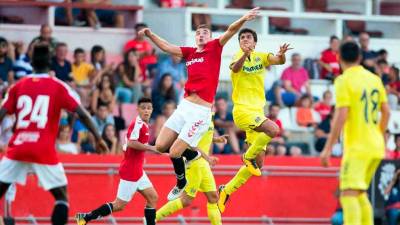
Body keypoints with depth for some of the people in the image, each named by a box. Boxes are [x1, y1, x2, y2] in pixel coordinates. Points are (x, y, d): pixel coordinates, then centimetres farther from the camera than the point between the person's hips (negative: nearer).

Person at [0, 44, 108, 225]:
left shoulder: (18, 86, 10)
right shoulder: (58, 87, 3)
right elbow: (82, 114, -3)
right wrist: (98, 138, 3)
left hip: (17, 147, 3)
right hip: (44, 150, -3)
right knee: (61, 195, 6)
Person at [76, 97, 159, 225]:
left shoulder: (143, 125, 12)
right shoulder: (138, 124, -17)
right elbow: (131, 143, -31)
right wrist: (150, 148, -26)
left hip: (137, 171, 10)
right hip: (130, 170, -10)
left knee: (152, 198, 9)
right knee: (119, 205, -4)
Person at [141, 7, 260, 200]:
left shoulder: (214, 48, -1)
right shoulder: (190, 52, 13)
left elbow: (230, 31, -15)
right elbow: (166, 47, 21)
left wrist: (243, 19, -31)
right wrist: (150, 35, 10)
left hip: (201, 111, -6)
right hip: (184, 106, 6)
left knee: (174, 153, -7)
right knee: (160, 146, 4)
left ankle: (181, 184, 19)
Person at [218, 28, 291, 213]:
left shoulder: (261, 57, 10)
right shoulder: (238, 56, -4)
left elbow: (279, 61, -7)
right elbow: (235, 68, -28)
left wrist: (281, 54, -31)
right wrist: (245, 54, -48)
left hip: (257, 111, 6)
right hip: (243, 109, -6)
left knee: (257, 163, 6)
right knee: (273, 129, -30)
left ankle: (227, 190, 15)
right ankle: (249, 156, -9)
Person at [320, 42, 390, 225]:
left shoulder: (343, 81, -9)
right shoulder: (374, 79, 11)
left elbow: (341, 116, -16)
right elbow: (386, 112, 15)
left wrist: (328, 148, -13)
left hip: (356, 147, -7)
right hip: (376, 147, 7)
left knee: (349, 194, -14)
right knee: (360, 193, 21)